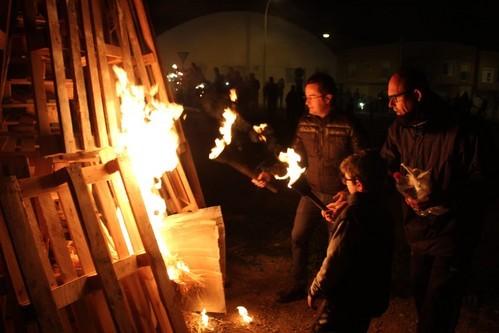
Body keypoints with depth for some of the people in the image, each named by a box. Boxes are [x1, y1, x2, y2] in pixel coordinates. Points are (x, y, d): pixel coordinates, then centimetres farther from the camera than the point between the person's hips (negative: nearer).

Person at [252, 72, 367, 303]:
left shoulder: (347, 126, -16)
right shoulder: (304, 124, -2)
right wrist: (270, 173, -8)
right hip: (312, 192, 5)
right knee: (298, 237, 9)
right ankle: (298, 285, 28)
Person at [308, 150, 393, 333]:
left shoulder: (352, 214, -25)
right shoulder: (381, 209, 0)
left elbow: (334, 260, -22)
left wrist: (314, 290, -11)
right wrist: (337, 222, 12)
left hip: (346, 299, -8)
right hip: (371, 296, 8)